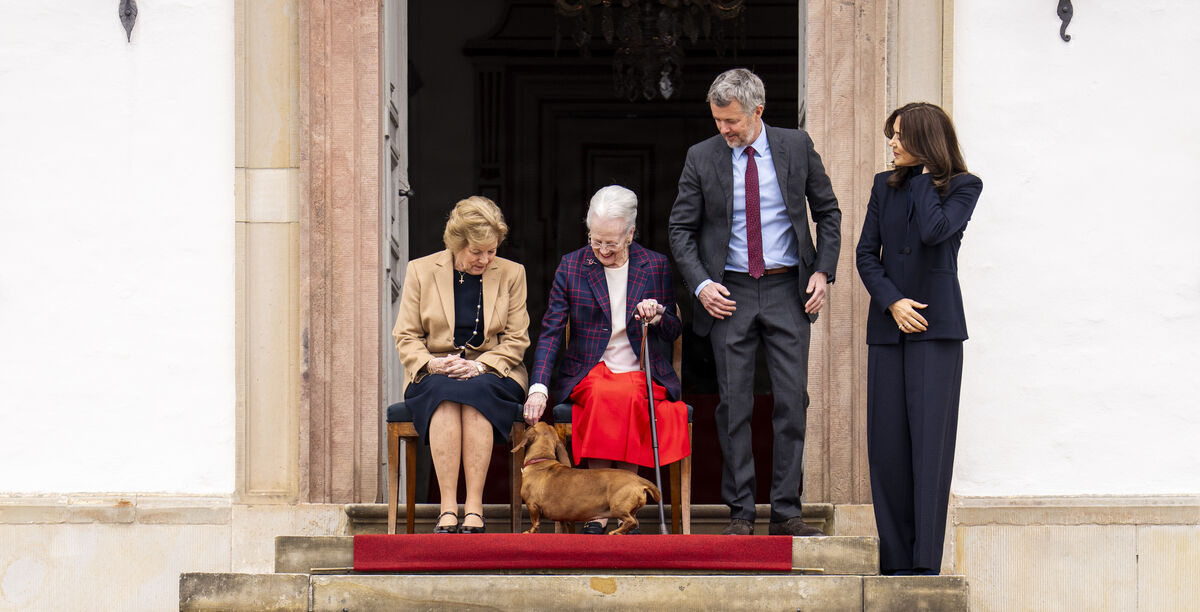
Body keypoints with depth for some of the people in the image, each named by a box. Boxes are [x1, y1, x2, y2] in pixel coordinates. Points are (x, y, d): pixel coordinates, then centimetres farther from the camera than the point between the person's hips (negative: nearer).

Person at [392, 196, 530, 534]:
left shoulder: (511, 274, 9)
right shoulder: (421, 271, 8)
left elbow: (516, 340, 5)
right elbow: (406, 337, 7)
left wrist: (480, 366, -12)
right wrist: (431, 363, -14)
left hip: (492, 375, 0)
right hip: (435, 375, 0)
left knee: (474, 392, -36)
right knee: (444, 393, -36)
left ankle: (474, 507, -39)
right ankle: (447, 509, -41)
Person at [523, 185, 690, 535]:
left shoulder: (656, 266, 7)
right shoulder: (571, 267, 5)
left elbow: (673, 332, 14)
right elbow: (550, 332, 0)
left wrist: (659, 316, -11)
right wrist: (539, 387, -14)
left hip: (642, 374, 0)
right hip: (587, 374, 0)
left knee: (629, 399, -36)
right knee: (604, 397, -36)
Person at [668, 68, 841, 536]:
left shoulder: (797, 147, 1)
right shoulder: (701, 158, 0)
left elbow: (828, 212, 11)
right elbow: (681, 229, 6)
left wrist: (823, 270, -1)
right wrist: (700, 284, -8)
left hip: (787, 290, 0)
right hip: (730, 293, 0)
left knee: (792, 401, -2)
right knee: (734, 405, 0)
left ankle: (786, 511, 3)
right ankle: (740, 512, 6)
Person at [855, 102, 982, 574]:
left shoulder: (962, 186, 1)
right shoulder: (885, 185, 13)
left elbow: (934, 231, -17)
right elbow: (866, 253, 8)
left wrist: (926, 176, -5)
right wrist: (893, 301, -6)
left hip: (936, 324, -4)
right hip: (888, 324, 4)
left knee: (929, 440, -8)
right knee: (887, 443, 1)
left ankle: (925, 562, -9)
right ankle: (896, 560, 6)